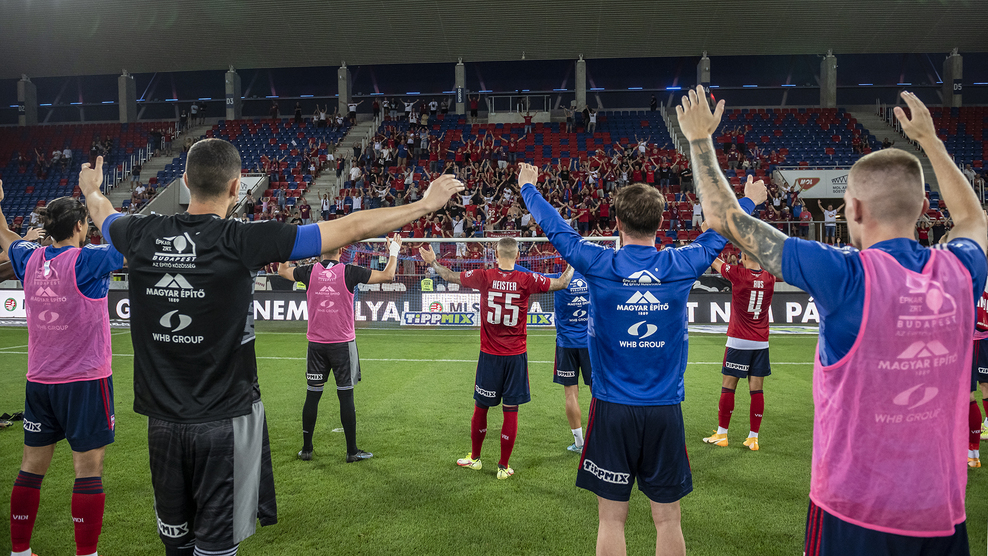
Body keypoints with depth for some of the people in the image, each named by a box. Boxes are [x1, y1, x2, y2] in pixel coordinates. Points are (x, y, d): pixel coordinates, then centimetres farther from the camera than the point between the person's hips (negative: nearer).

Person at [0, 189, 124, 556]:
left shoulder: (30, 260, 4)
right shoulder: (87, 262, -14)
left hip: (39, 381, 6)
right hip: (85, 380, -6)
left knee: (32, 467, 14)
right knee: (88, 470, -1)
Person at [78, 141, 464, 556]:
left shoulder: (142, 236, -4)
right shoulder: (243, 241, -17)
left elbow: (104, 216, 22)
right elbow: (350, 228, -16)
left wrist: (91, 189, 46)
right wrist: (425, 203, -8)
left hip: (162, 418, 5)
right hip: (225, 419, -5)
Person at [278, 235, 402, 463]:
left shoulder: (309, 272, -1)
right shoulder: (349, 272, -8)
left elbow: (282, 270, 20)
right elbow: (387, 275, -3)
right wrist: (394, 252, 12)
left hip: (316, 343, 3)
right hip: (343, 342, -2)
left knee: (312, 395, 10)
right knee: (346, 396, 3)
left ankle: (306, 449, 20)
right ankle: (352, 451, 10)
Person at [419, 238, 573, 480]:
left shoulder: (484, 277, -7)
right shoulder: (526, 280, -8)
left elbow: (450, 276, 7)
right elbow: (561, 283, 4)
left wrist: (432, 262, 24)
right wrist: (574, 265, 23)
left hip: (489, 354, 1)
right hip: (516, 355, -1)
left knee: (481, 407, 14)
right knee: (511, 410, 7)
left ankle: (474, 458, 30)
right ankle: (503, 466, 15)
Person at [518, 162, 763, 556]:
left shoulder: (598, 265, -8)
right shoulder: (681, 266, -4)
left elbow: (556, 228, 8)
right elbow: (716, 236, 16)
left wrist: (528, 188, 26)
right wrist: (749, 200, 36)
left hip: (612, 409, -1)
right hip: (665, 410, 2)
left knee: (612, 519, 8)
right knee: (667, 520, 12)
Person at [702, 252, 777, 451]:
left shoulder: (738, 274, -12)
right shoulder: (769, 278, 1)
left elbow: (714, 261, 3)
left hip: (738, 341, -4)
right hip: (761, 343, 4)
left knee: (728, 387, 5)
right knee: (757, 390, 5)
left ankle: (721, 434, 13)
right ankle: (753, 438, 10)